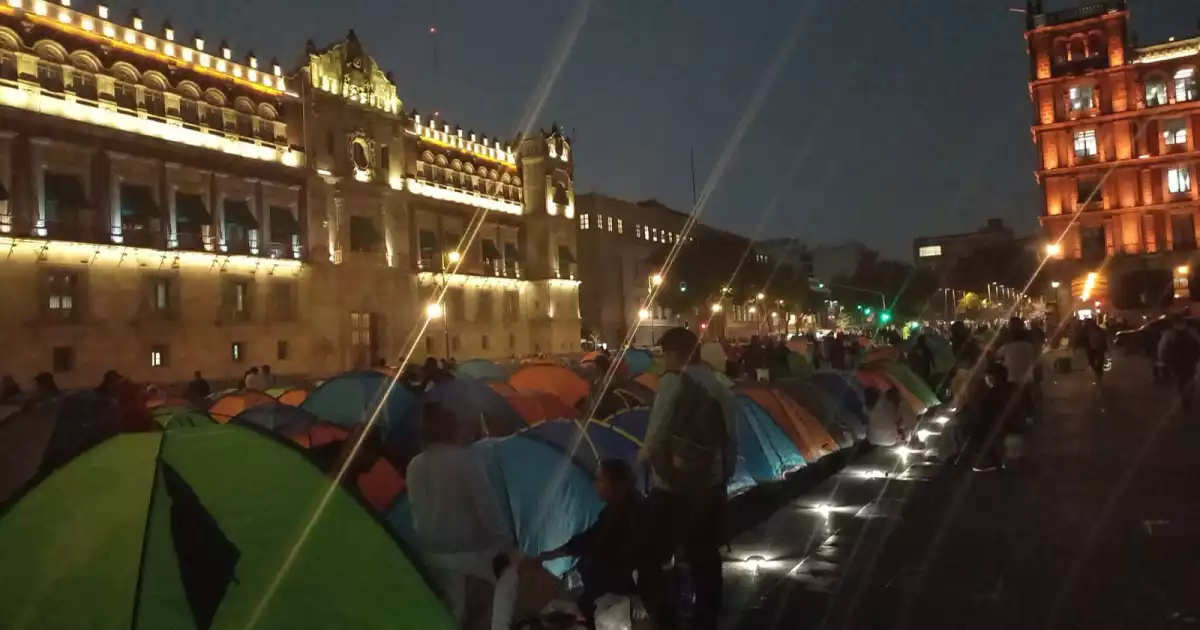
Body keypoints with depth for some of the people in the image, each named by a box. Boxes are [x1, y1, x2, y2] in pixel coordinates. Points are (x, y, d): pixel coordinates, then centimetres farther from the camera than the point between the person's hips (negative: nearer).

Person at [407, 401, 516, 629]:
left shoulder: (415, 466, 3)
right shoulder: (466, 459, -14)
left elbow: (416, 512, 11)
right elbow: (487, 506, -14)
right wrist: (506, 545, -6)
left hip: (432, 555, 6)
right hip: (468, 554, -6)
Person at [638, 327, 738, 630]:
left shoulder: (674, 381, -12)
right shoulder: (721, 390, 9)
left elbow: (656, 437, -15)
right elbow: (732, 444, 12)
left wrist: (644, 456, 5)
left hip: (673, 491, -7)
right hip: (711, 488, 8)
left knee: (647, 561, 1)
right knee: (705, 561, 17)